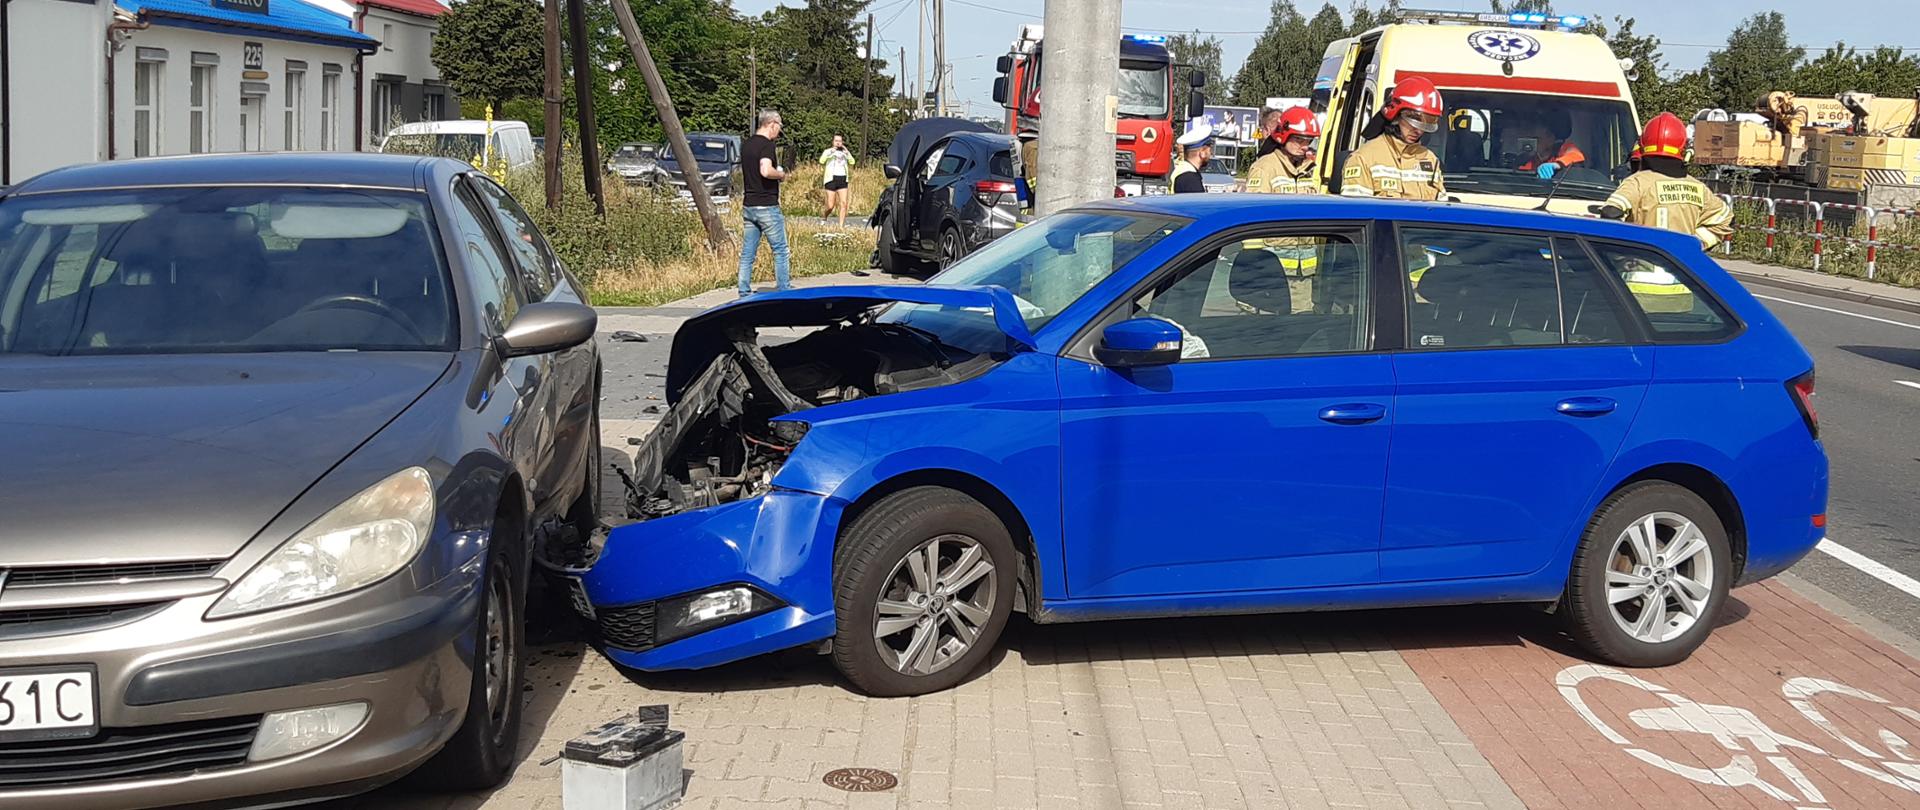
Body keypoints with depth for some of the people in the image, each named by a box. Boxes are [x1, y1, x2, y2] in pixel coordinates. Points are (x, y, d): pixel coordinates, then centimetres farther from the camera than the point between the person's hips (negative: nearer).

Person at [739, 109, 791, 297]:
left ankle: (744, 293, 7)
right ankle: (783, 290, 8)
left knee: (747, 253, 8)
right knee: (780, 250, 4)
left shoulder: (747, 144, 12)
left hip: (748, 206, 8)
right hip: (767, 207, -8)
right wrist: (781, 174, -11)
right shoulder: (766, 144, -15)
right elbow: (766, 171, -31)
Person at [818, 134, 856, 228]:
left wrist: (846, 151, -6)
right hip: (831, 180, -3)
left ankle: (841, 226, -8)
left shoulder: (844, 153, 16)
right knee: (831, 206, -5)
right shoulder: (828, 151, 6)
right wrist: (831, 151, -15)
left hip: (843, 180, 3)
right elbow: (821, 161, -13)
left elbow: (852, 162, -1)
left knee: (843, 203, -10)